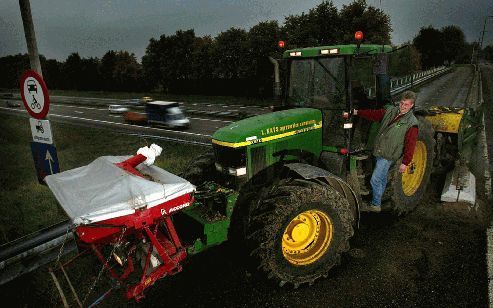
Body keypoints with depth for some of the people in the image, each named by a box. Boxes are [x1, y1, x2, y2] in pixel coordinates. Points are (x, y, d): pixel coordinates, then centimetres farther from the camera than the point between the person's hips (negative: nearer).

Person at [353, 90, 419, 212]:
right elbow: (374, 114, 16)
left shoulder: (412, 123, -13)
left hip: (388, 156, -7)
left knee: (375, 180, -7)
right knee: (382, 179, 19)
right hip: (379, 152, 7)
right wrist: (357, 112, 11)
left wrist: (405, 163, -14)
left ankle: (376, 205, 8)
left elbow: (410, 145, -14)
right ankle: (377, 201, 32)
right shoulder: (390, 112, 6)